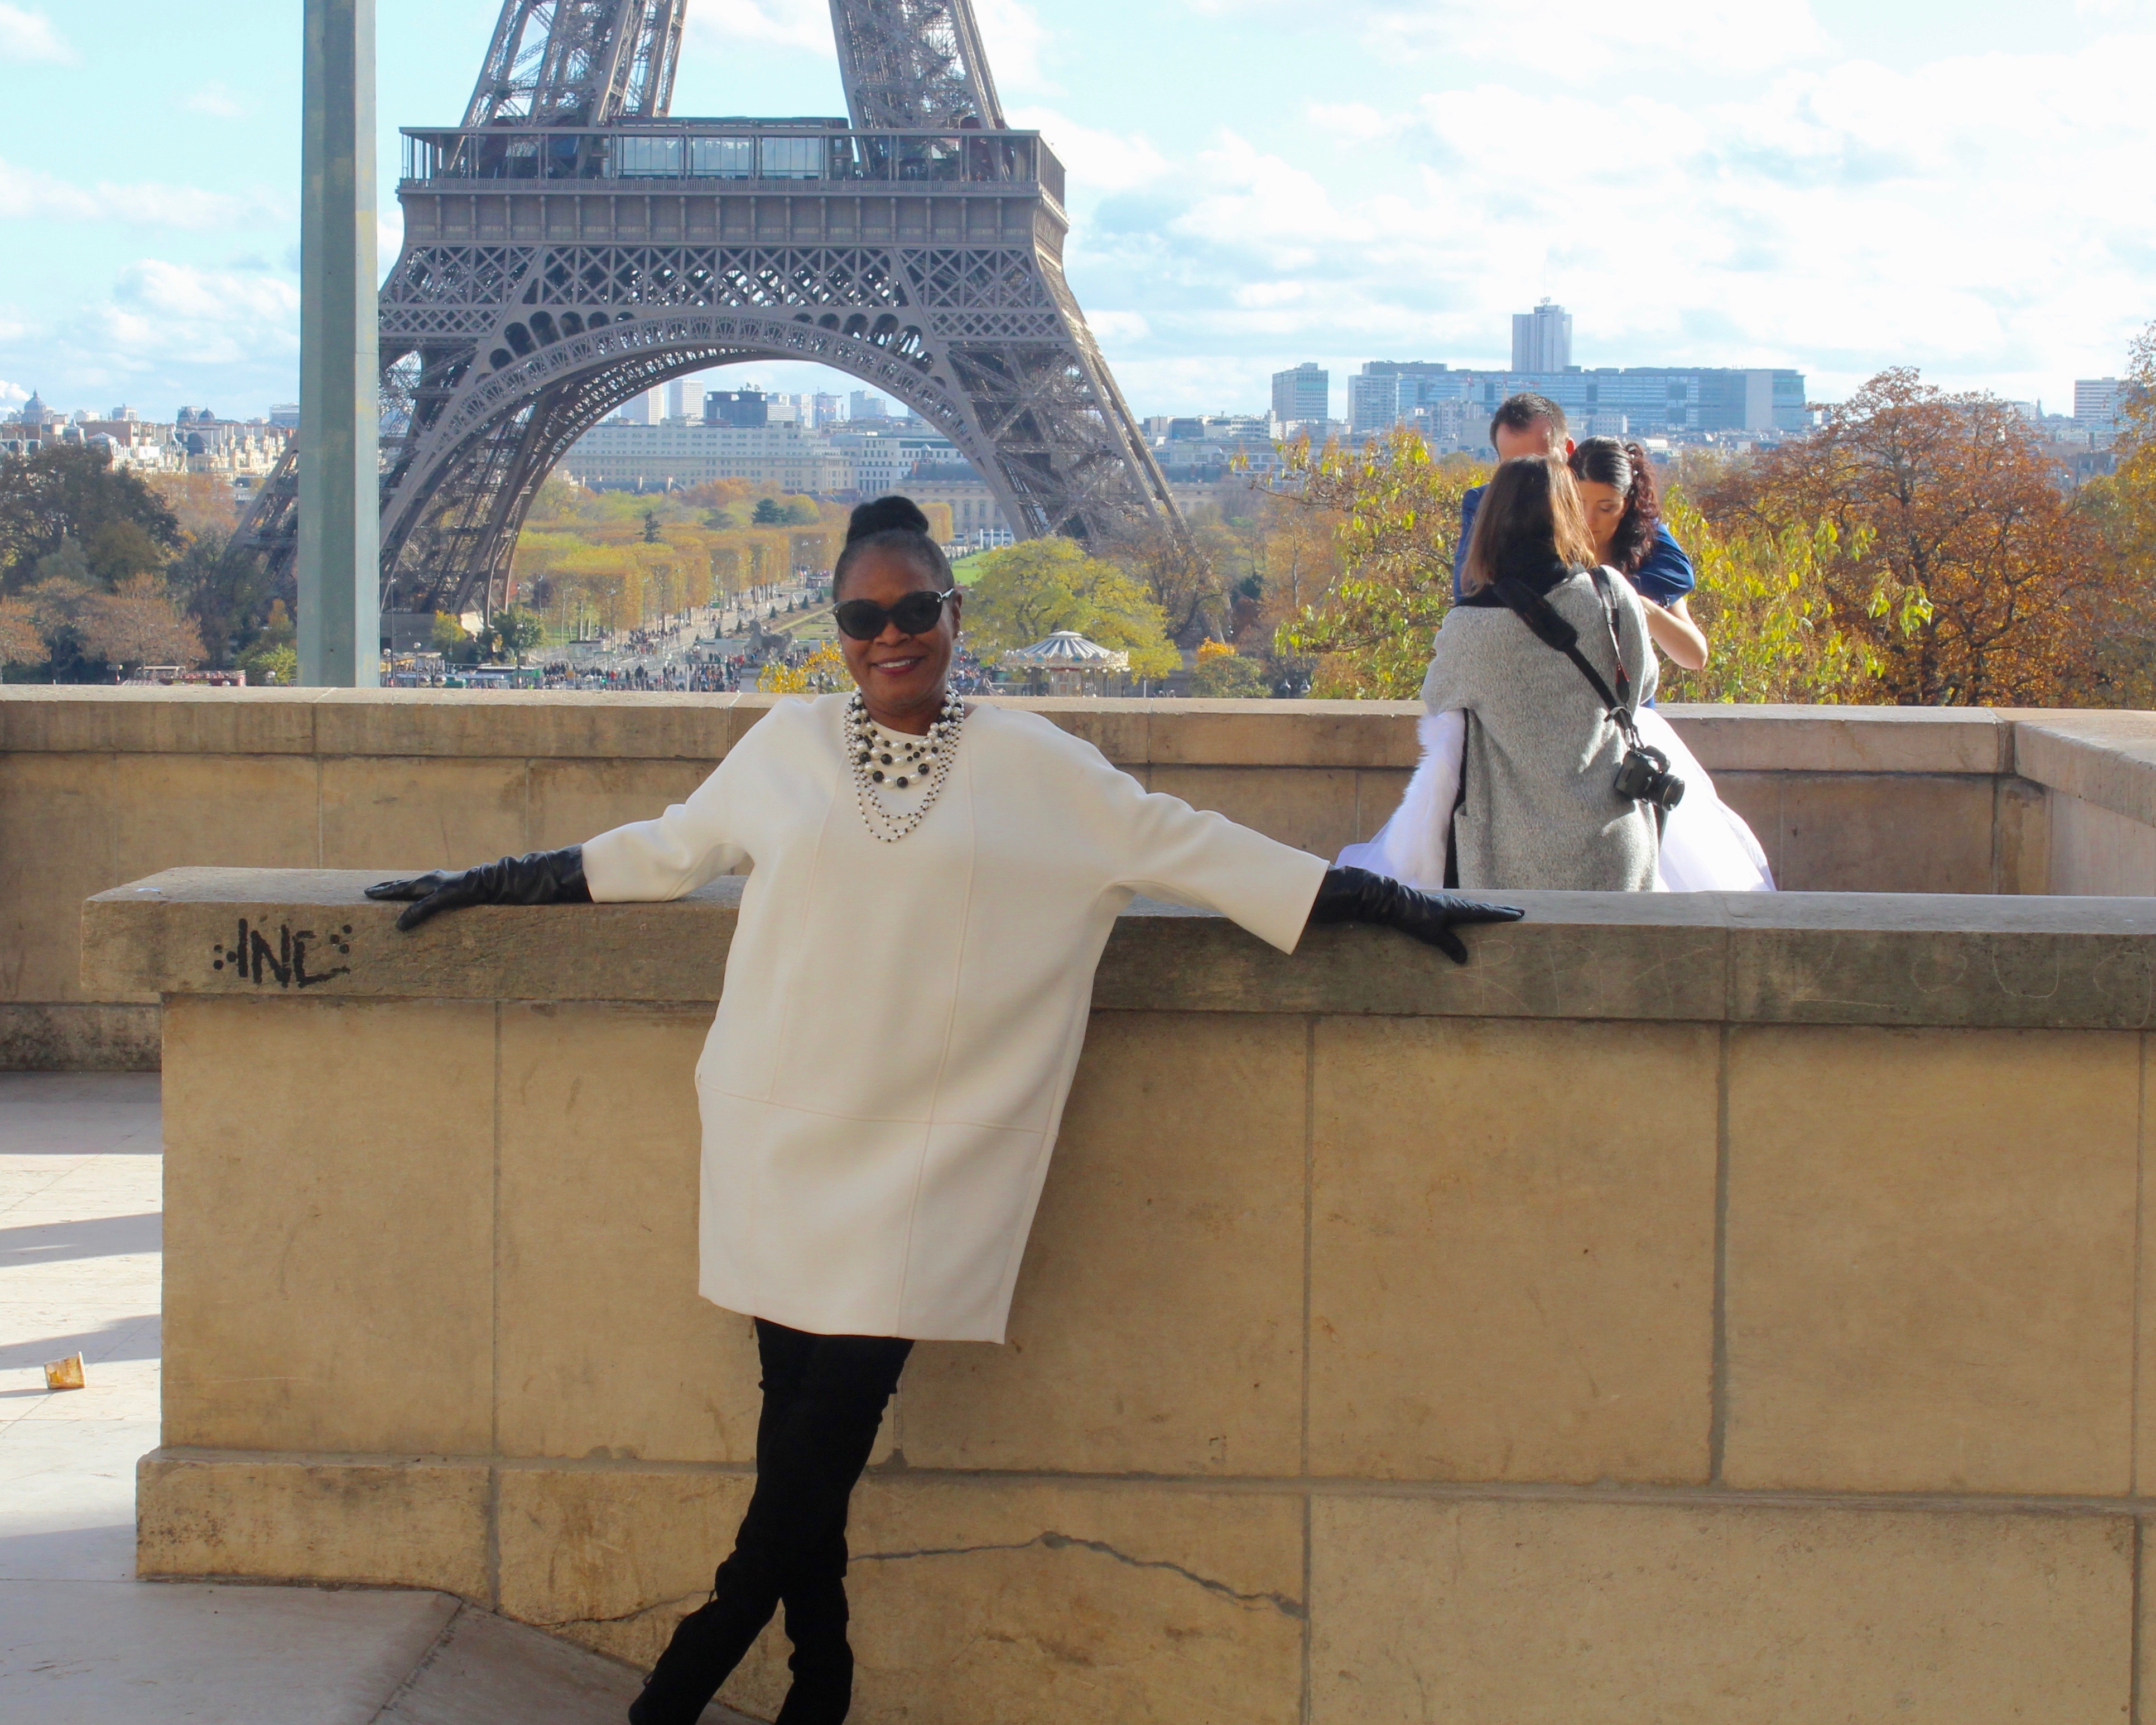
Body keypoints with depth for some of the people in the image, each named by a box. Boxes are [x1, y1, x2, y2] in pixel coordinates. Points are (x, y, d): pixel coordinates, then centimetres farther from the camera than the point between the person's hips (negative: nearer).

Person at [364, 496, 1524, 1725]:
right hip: (780, 1138, 2)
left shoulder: (1032, 765, 6)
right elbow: (663, 852, 22)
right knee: (799, 1397, -1)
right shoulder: (788, 747, 10)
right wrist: (488, 885, 26)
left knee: (839, 1405, -9)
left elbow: (1188, 844, 9)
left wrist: (1390, 904, 7)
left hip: (922, 1150, -1)